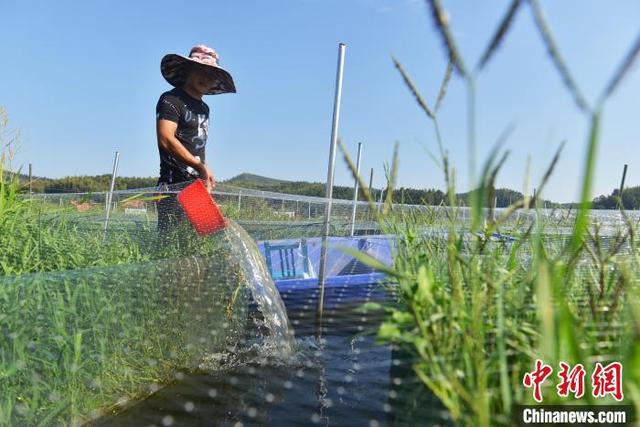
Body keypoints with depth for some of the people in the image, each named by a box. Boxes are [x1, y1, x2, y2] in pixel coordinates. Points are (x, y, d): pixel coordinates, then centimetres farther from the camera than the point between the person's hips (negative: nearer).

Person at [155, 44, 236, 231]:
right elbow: (166, 139, -15)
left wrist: (206, 175, 13)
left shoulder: (204, 107, 22)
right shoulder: (171, 100, -2)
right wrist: (200, 166, -18)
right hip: (174, 185, -8)